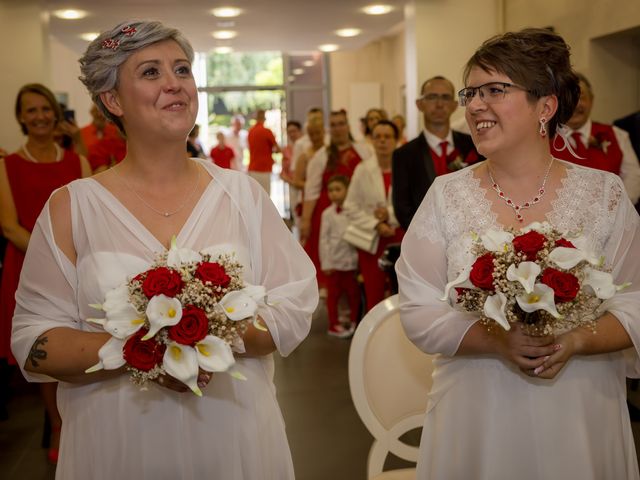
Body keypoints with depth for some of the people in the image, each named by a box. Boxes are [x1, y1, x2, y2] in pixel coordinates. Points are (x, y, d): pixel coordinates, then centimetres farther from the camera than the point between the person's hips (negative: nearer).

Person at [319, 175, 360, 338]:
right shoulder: (328, 213, -5)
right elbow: (324, 239, -5)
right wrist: (326, 263, -8)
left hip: (352, 261, 2)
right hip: (334, 261, -2)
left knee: (354, 293, 11)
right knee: (333, 294, 8)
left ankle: (355, 322, 25)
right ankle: (334, 325, 18)